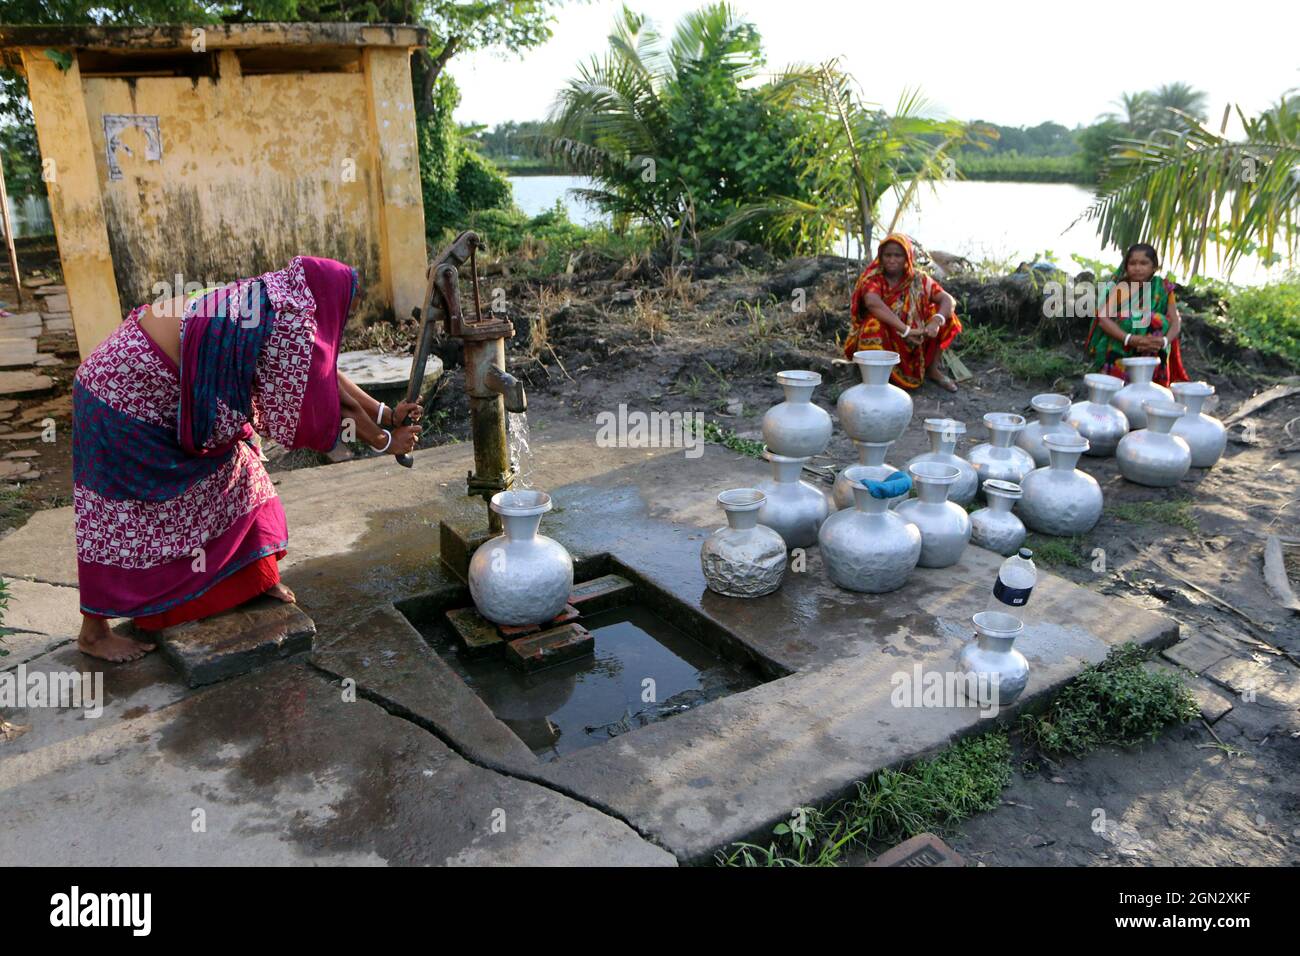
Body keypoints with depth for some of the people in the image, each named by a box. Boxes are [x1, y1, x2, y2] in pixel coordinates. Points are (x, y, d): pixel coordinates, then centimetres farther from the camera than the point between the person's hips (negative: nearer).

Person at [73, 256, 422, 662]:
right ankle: (94, 631, 16)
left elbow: (323, 372, 11)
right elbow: (317, 403, -17)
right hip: (127, 396, -10)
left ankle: (258, 575, 27)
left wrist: (385, 413, 10)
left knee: (231, 474, 14)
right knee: (124, 515, 1)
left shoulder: (276, 299, 4)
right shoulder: (291, 318, -25)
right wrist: (384, 441, -5)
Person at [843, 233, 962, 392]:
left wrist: (936, 322, -35)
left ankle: (933, 369, -1)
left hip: (912, 344, 4)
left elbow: (949, 300, -13)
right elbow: (872, 302, -36)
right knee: (874, 323, -34)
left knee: (943, 314, -11)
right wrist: (905, 329, -42)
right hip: (881, 341, -4)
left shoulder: (918, 279, -3)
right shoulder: (873, 278, -13)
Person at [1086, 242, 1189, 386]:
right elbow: (1103, 319, -10)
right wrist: (1130, 339, -23)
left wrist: (1164, 341, -20)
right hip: (1118, 352, -3)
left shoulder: (1163, 288, 5)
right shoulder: (1117, 288, 1)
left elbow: (1175, 322, 2)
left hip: (1152, 355, 3)